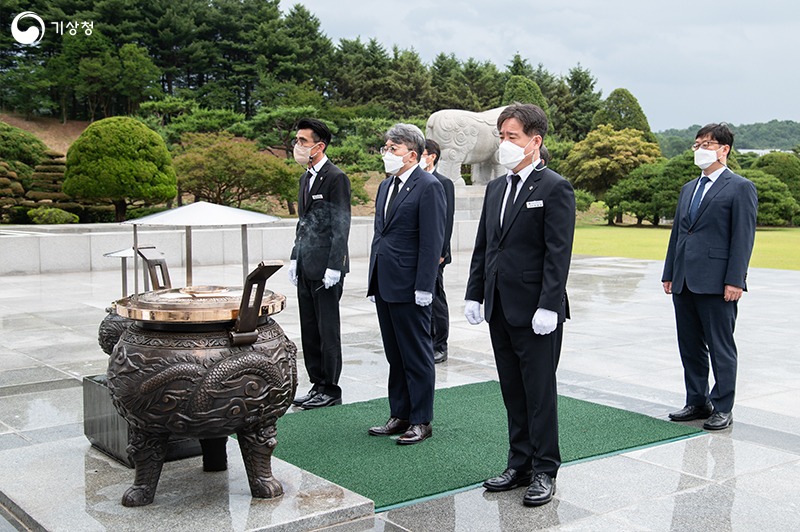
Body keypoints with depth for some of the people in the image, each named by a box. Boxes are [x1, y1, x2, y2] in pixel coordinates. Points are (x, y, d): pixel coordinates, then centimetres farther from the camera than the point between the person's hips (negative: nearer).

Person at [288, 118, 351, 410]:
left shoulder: (336, 178, -11)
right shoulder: (306, 178, 16)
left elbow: (341, 226, -15)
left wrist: (334, 267, -19)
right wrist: (295, 258, 16)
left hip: (325, 267, -9)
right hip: (306, 267, 9)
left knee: (327, 330, -1)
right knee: (309, 330, 13)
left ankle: (330, 389, 9)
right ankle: (317, 384, 22)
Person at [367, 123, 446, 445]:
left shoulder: (428, 187, -11)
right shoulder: (386, 186, 15)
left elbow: (432, 242, -15)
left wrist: (423, 288, -18)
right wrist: (374, 282, 15)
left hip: (409, 288, -8)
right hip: (384, 285, 8)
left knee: (417, 356, 2)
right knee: (395, 355, 15)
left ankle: (421, 421, 12)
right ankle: (399, 415, 25)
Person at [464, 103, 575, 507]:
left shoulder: (555, 188, -8)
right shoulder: (495, 188, 14)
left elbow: (558, 254, -14)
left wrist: (548, 307, -19)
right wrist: (475, 294, 10)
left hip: (535, 311, -7)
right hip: (500, 309, 7)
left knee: (539, 393, 2)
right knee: (512, 392, 13)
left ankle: (545, 471, 13)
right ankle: (520, 465, 24)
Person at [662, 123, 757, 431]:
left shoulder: (740, 188, -4)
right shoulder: (688, 189, 18)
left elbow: (743, 237, -10)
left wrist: (735, 280, -16)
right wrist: (669, 274, 14)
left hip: (716, 284, -7)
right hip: (684, 282, 7)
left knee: (721, 348, 2)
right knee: (690, 347, 13)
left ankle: (722, 408, 11)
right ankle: (697, 402, 24)